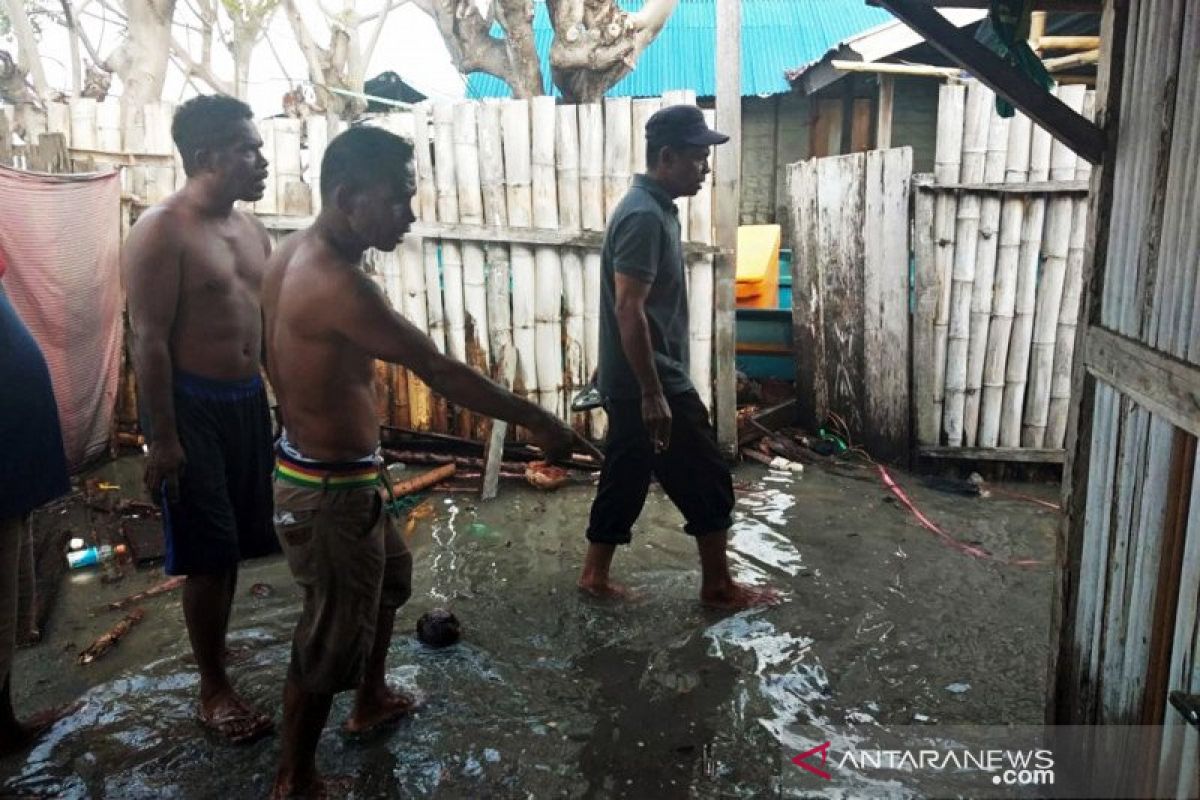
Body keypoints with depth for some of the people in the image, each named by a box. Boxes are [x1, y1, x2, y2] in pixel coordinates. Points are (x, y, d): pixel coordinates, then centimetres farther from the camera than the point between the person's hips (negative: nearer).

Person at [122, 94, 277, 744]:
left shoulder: (250, 228, 9)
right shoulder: (161, 232, -15)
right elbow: (149, 340, -17)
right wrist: (162, 435, -18)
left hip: (247, 399, 7)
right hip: (191, 404, -7)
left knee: (233, 546, 16)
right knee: (208, 553, 0)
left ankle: (215, 661, 34)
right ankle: (213, 691, 17)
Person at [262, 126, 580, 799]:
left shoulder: (298, 253, 2)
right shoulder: (338, 285, -30)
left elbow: (280, 363, 14)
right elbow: (440, 372, -28)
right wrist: (538, 422, -20)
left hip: (324, 466, 10)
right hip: (330, 487, -10)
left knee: (389, 577, 29)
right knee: (332, 634, 8)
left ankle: (372, 701, 51)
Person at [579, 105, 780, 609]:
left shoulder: (651, 208, 13)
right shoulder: (646, 216, -20)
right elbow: (629, 310, -25)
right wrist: (654, 394, -25)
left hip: (627, 382, 10)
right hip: (649, 382, -10)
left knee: (625, 479, 17)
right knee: (707, 483, 3)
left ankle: (595, 576, 27)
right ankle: (719, 587, 17)